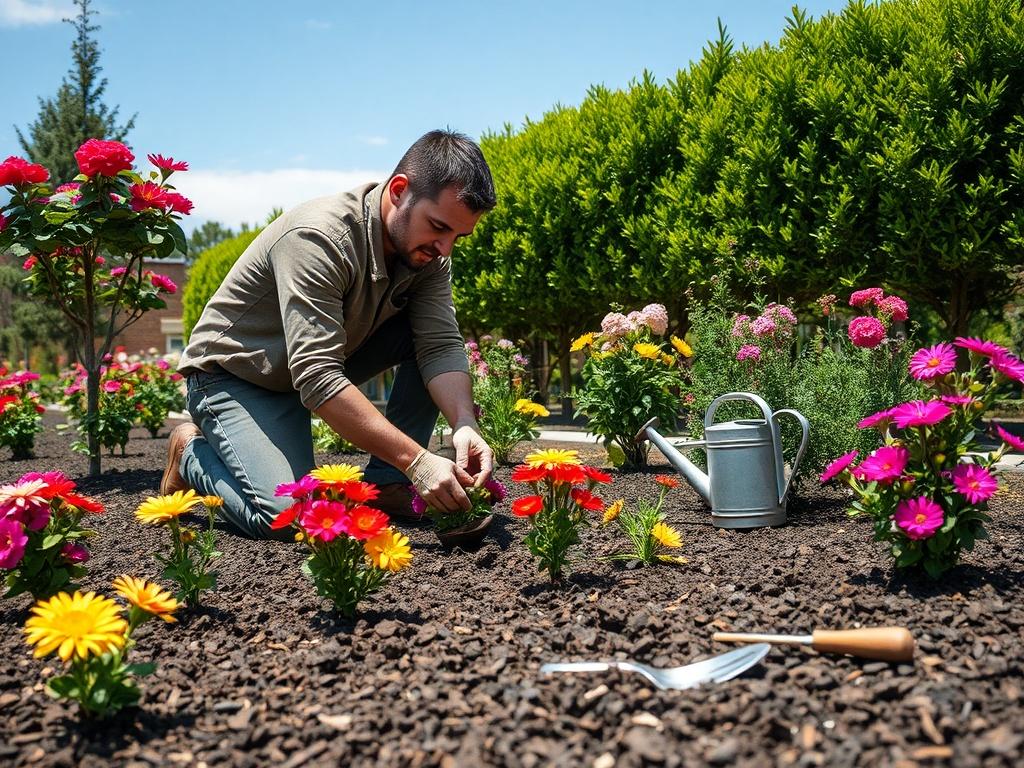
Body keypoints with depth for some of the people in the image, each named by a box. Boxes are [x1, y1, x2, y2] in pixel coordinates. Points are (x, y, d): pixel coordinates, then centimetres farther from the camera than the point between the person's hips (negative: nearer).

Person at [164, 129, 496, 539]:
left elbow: (441, 345, -15)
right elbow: (317, 376, -38)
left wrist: (464, 425, -34)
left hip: (323, 361, 7)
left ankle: (385, 483, -5)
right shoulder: (318, 238, -33)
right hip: (233, 374, -7)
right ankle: (193, 452, 5)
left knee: (428, 330, -10)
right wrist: (416, 459, -42)